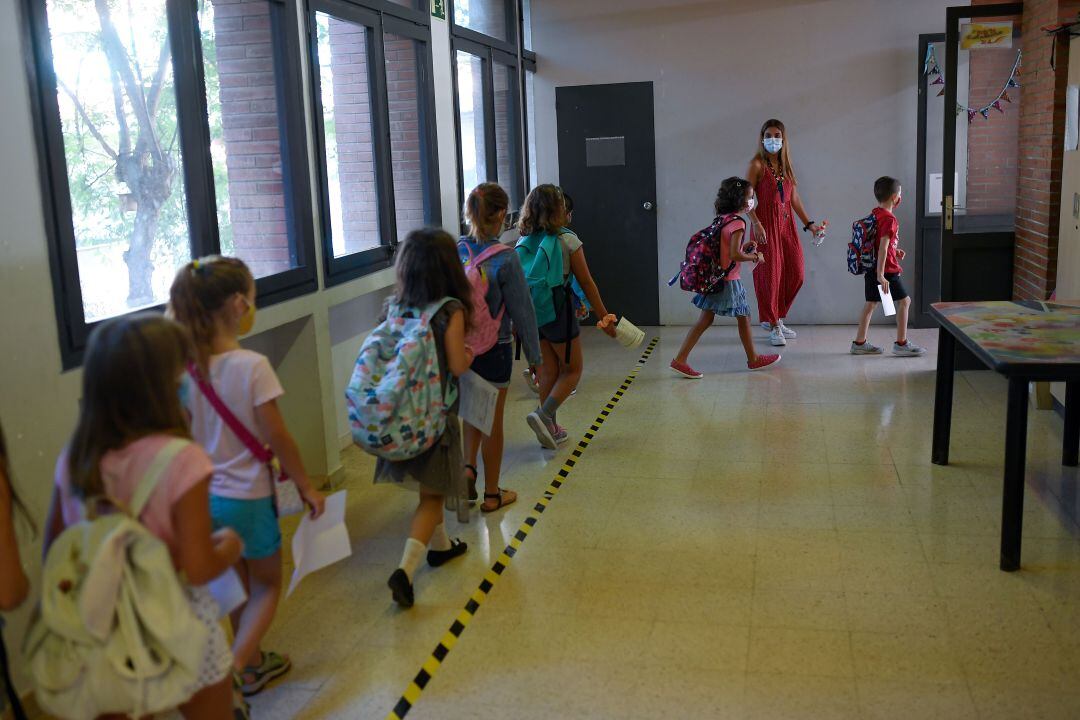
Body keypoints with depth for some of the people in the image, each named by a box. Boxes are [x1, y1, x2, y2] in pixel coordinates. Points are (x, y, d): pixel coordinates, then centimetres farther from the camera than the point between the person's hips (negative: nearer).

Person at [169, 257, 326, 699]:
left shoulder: (186, 367, -4)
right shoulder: (253, 366, -21)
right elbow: (276, 436, -16)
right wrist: (306, 485, -4)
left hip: (206, 495, 6)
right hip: (248, 496, -6)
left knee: (241, 585, 24)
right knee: (267, 587, 15)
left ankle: (254, 665, 39)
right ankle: (232, 670, -2)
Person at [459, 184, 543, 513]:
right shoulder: (505, 258, -18)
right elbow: (521, 310, -14)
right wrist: (534, 356, -3)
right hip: (494, 349, -4)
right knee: (493, 419, 10)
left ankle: (468, 467, 5)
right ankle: (492, 494, 22)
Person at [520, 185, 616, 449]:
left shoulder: (524, 241, 3)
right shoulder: (567, 239, -11)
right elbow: (586, 282, -8)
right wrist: (604, 317, -2)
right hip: (558, 309, -5)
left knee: (549, 370, 16)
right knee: (573, 369, 9)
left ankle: (551, 428, 19)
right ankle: (544, 415, -12)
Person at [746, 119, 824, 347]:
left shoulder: (786, 165, 13)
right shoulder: (757, 165, -5)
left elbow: (794, 198, 16)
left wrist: (809, 224, 14)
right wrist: (755, 223, -21)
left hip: (786, 223, 6)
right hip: (766, 223, -6)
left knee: (795, 273, 5)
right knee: (770, 273, -2)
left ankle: (776, 318, 22)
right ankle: (773, 326, 8)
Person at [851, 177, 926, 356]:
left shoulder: (875, 213, 9)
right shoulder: (889, 219, -18)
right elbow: (883, 249, -24)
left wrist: (894, 250, 18)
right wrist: (881, 276, -27)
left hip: (871, 268, 9)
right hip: (886, 270, -9)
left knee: (870, 303, 12)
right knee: (904, 301, 1)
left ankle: (859, 343, 16)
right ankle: (901, 343, 3)